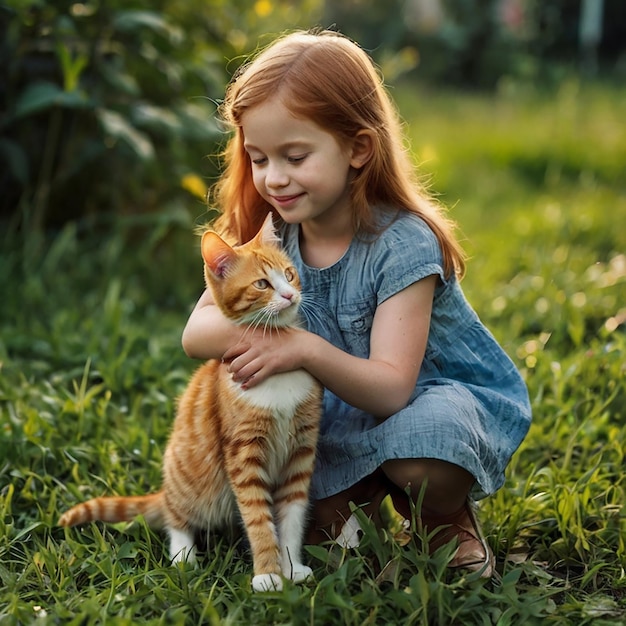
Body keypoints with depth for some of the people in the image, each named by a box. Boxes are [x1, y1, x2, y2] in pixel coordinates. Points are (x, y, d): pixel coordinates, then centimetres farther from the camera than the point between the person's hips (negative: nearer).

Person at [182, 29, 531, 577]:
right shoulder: (270, 233, -9)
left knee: (424, 432, -38)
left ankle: (446, 518, -2)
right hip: (347, 413, 6)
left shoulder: (403, 245, -26)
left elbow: (391, 391, -31)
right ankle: (357, 497, 11)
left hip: (444, 395, -5)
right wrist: (248, 325, -36)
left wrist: (308, 349, -48)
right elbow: (195, 333, -13)